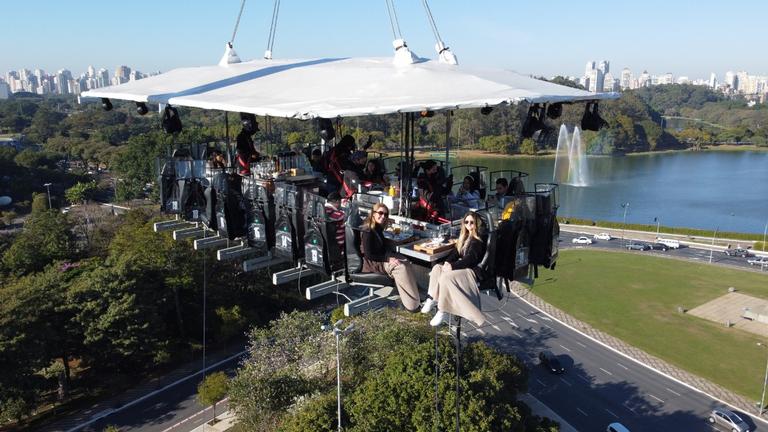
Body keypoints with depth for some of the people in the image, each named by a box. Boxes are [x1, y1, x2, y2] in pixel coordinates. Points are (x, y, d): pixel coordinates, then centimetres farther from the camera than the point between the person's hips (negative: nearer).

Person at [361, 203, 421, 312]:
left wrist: (391, 257, -4)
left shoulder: (378, 228, 10)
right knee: (401, 267, -26)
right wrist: (388, 259, -21)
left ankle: (415, 298, -21)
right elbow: (369, 255, -20)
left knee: (407, 264, -14)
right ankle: (412, 304, -24)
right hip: (372, 263, -9)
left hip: (381, 260, 9)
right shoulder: (368, 231, -18)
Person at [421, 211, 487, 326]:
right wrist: (447, 262, -10)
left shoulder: (479, 240, -12)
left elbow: (471, 259, -20)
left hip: (474, 270, -9)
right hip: (464, 266, 9)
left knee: (446, 277, -30)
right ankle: (432, 299, -12)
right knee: (437, 268, -8)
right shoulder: (465, 237, 16)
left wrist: (452, 266, -24)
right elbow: (456, 252, 10)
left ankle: (442, 311, -25)